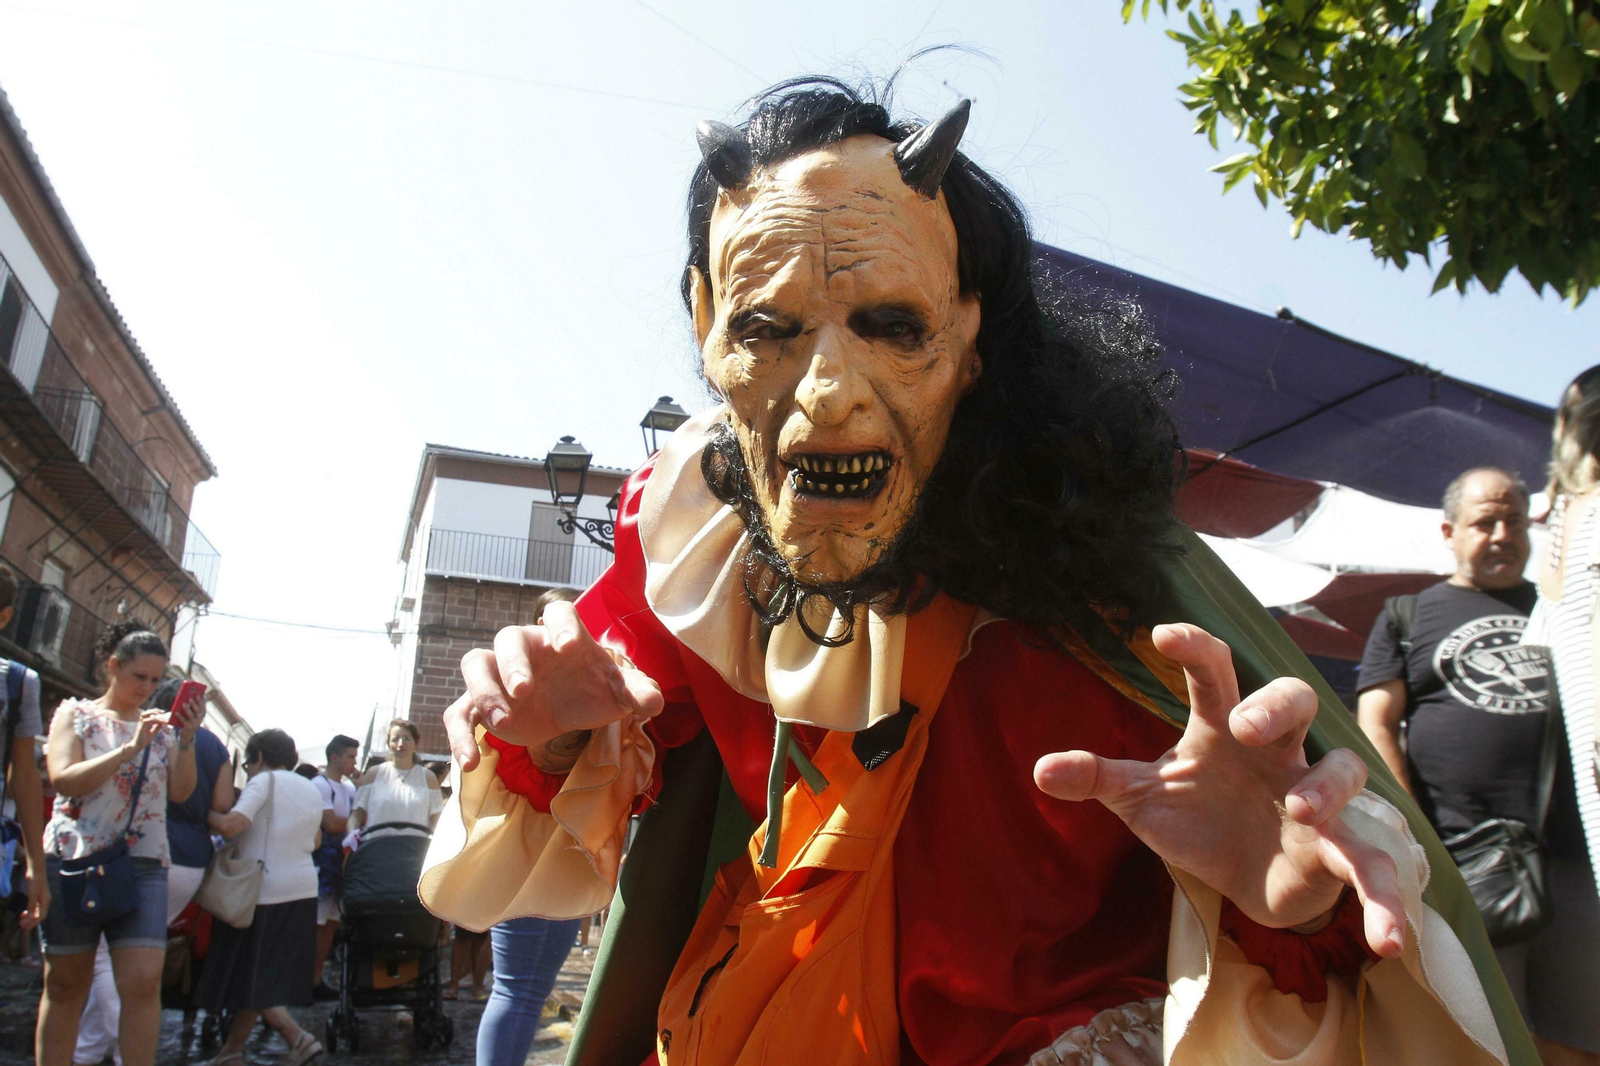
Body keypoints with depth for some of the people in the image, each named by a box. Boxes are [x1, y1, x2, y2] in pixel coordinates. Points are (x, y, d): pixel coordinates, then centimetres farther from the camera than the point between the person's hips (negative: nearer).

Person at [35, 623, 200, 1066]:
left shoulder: (162, 726, 14)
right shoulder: (75, 714, 8)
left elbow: (181, 791, 5)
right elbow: (63, 779, -8)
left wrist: (187, 740, -8)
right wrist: (131, 748, -15)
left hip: (143, 864, 1)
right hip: (73, 861, -1)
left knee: (144, 982, -11)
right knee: (65, 985, 7)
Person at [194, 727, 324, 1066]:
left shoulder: (264, 781, -8)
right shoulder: (312, 790, 15)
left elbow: (231, 825, -20)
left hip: (265, 892, -7)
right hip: (304, 890, 8)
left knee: (250, 974, 0)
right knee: (257, 974, 16)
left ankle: (297, 1036, -10)